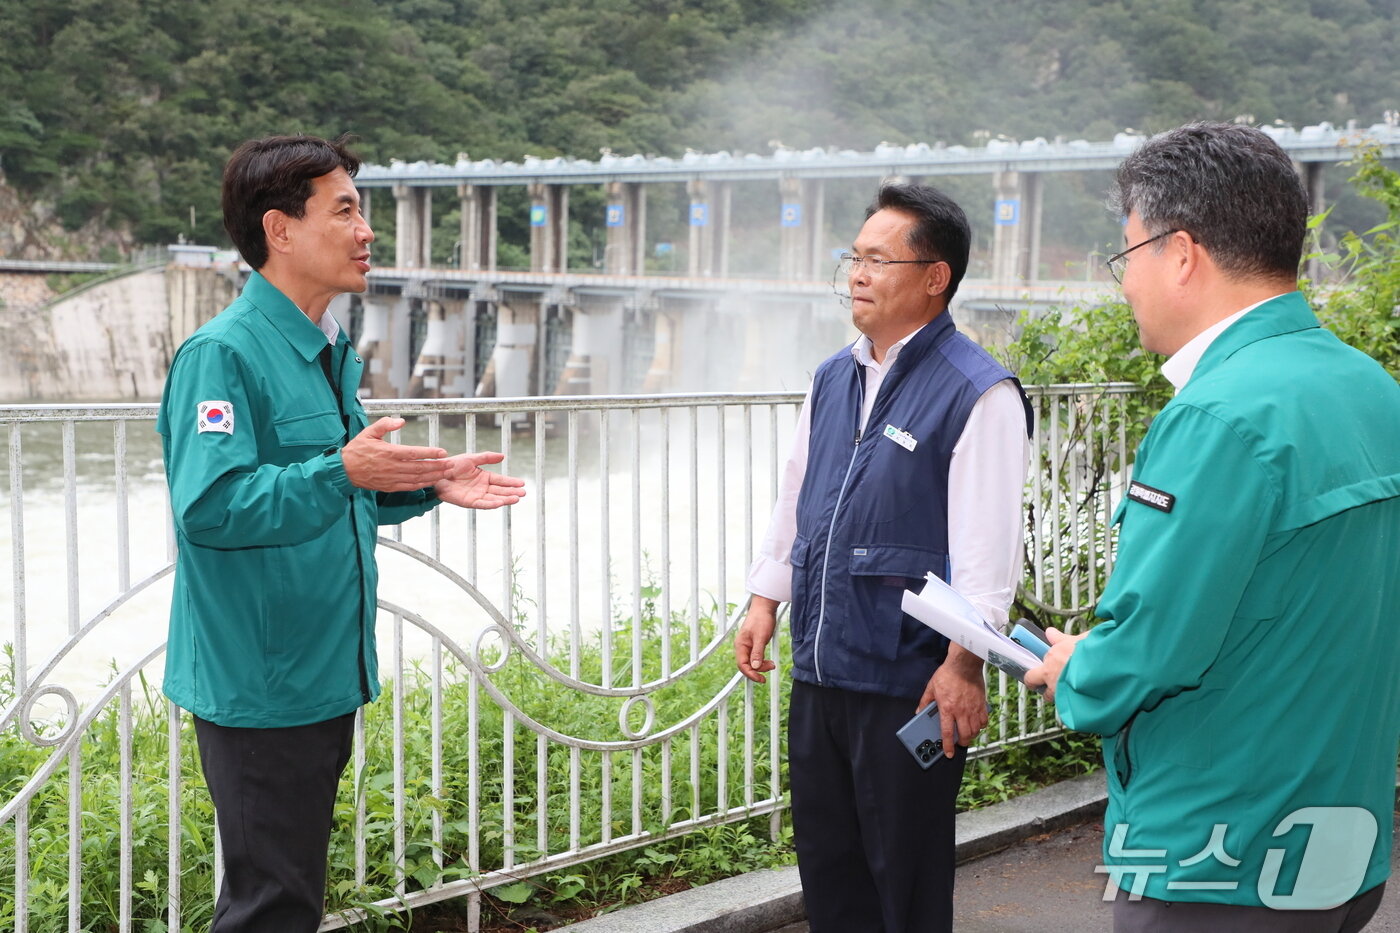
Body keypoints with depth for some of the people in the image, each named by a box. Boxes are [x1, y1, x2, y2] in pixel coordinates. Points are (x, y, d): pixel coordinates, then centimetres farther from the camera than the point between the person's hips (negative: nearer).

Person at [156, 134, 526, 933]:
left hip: (327, 676, 9)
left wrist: (427, 486, 10)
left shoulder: (331, 352, 13)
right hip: (259, 684, -9)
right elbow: (210, 505, -27)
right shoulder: (223, 353, -17)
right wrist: (343, 471, -34)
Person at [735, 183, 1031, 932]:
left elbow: (987, 542, -17)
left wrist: (963, 665, -20)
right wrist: (766, 602, 16)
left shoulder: (977, 393, -13)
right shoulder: (832, 379, 11)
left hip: (907, 680, -7)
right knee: (826, 867, 17)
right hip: (819, 670, 7)